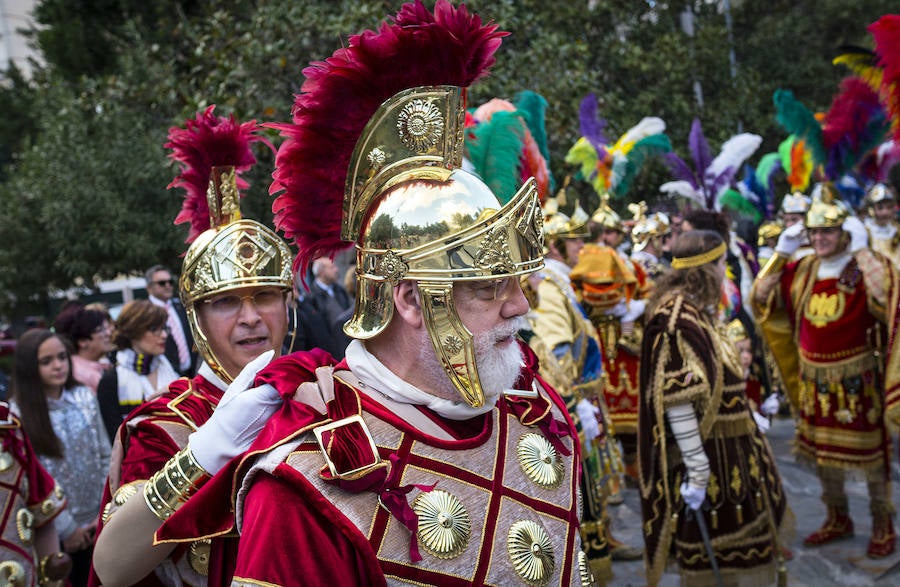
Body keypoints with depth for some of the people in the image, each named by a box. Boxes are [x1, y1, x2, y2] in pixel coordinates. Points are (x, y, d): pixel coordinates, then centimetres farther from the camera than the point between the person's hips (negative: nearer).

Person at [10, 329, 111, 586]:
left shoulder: (85, 398, 0)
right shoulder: (17, 414, -13)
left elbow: (105, 457, 4)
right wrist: (66, 529, -10)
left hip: (97, 524, 3)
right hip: (53, 532, -3)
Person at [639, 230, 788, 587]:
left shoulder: (700, 310, 9)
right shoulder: (679, 320, -21)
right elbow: (677, 402, -25)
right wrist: (697, 469, -25)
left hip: (729, 447, 10)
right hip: (707, 451, -10)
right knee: (706, 556, 3)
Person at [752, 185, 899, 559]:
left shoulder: (867, 268, -12)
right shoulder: (802, 270, 3)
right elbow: (762, 298, 6)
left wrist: (860, 250, -28)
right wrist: (781, 254, -2)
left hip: (858, 379, -5)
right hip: (814, 378, 6)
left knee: (870, 452, 4)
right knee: (821, 450, 16)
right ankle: (837, 520, 33)